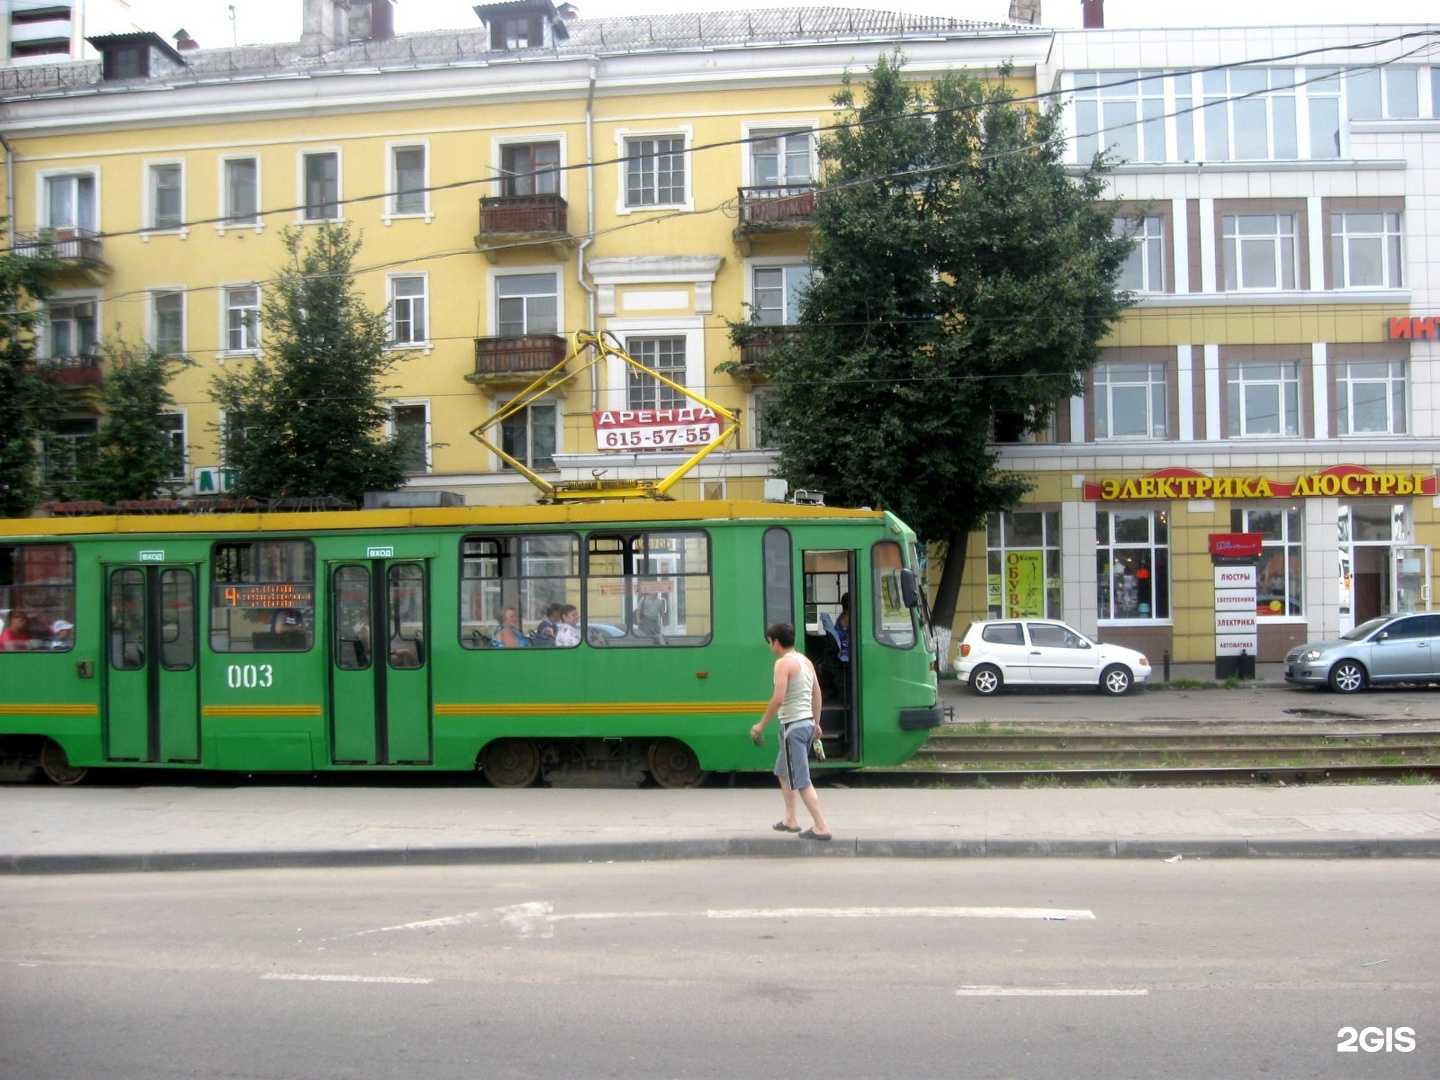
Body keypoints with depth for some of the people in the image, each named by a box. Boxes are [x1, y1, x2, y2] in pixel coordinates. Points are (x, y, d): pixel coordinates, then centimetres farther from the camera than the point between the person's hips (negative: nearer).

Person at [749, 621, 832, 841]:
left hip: (792, 726, -9)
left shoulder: (783, 663, -14)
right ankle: (790, 820, 28)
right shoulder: (806, 661, 13)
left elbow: (778, 698, -22)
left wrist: (761, 725, -14)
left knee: (801, 781, -5)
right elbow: (817, 695, 17)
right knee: (783, 773, 23)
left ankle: (822, 827, -6)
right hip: (807, 723, 9)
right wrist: (816, 723, 25)